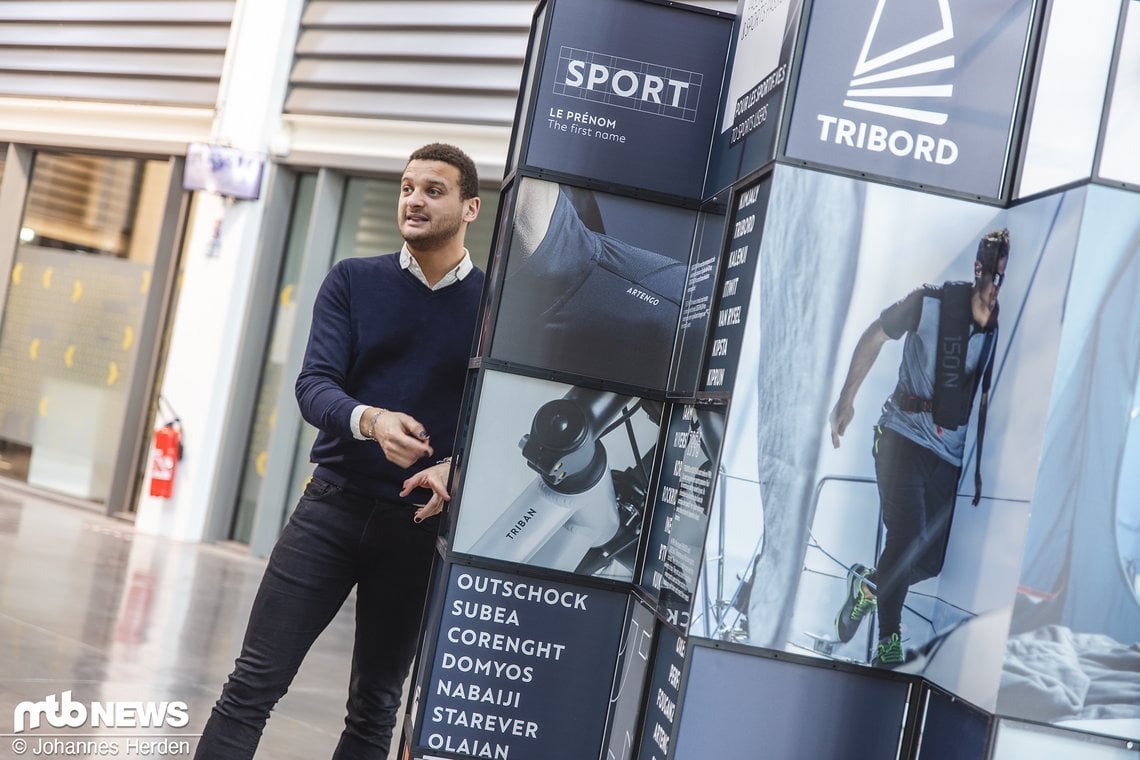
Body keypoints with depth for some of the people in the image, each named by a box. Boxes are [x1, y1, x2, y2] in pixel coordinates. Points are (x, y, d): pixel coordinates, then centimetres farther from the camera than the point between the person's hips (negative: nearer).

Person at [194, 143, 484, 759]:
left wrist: (455, 468, -21)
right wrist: (370, 420, -27)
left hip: (420, 524, 0)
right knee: (254, 684, -2)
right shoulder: (353, 281, 5)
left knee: (374, 711, 10)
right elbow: (313, 385, -6)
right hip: (334, 502, 1)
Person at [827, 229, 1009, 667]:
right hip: (905, 435, -3)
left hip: (952, 455, 3)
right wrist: (847, 399, 2)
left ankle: (868, 583, 32)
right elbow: (874, 336, 2)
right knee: (907, 537, -14)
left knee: (932, 558, 3)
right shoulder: (931, 303, -12)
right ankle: (889, 638, 6)